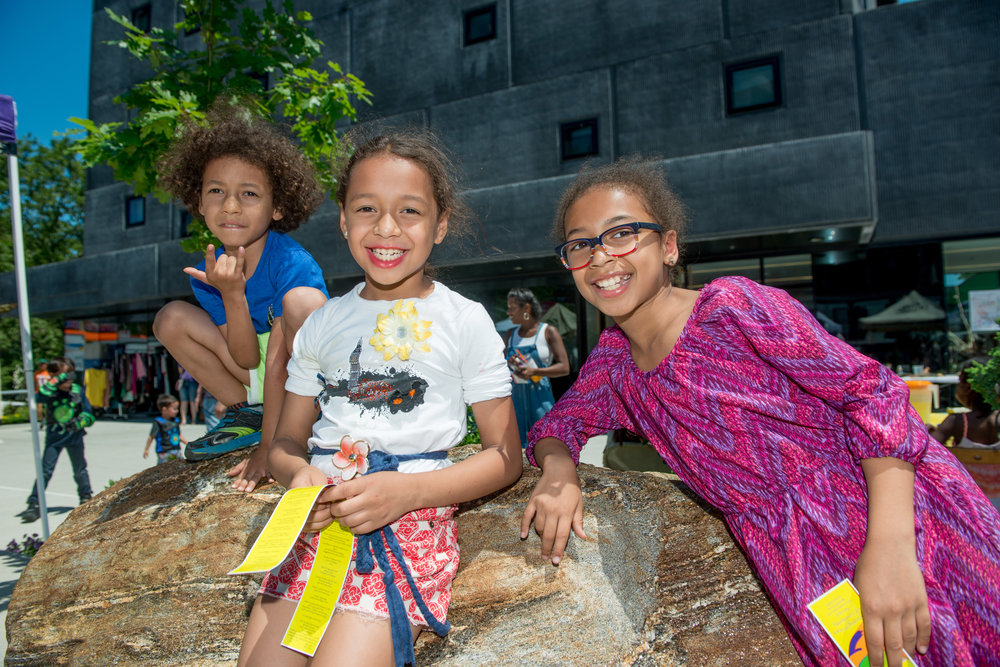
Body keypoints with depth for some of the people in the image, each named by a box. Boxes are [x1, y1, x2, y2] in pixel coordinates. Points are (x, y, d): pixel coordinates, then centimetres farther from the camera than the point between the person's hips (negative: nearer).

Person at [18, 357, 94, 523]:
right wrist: (56, 382, -37)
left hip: (74, 435, 2)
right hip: (54, 436, -2)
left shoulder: (77, 391, -2)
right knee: (45, 470, -8)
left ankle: (86, 497, 31)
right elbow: (39, 397, -32)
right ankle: (33, 505, -3)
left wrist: (79, 422, -20)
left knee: (80, 469, 13)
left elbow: (88, 414, 0)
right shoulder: (50, 391, -8)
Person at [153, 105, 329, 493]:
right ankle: (248, 413, 3)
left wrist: (269, 446, -23)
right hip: (257, 374, 6)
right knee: (171, 319, -7)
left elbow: (278, 359, -25)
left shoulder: (291, 263, -25)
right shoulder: (209, 272, -8)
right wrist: (232, 294, -30)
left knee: (303, 300, -34)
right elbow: (247, 359, -13)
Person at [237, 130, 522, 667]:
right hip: (319, 519, 4)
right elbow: (284, 443, 18)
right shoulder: (322, 324, 13)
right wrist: (298, 475, -6)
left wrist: (406, 490, -13)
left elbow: (504, 456, 0)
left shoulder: (465, 321, 1)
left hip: (411, 522, -3)